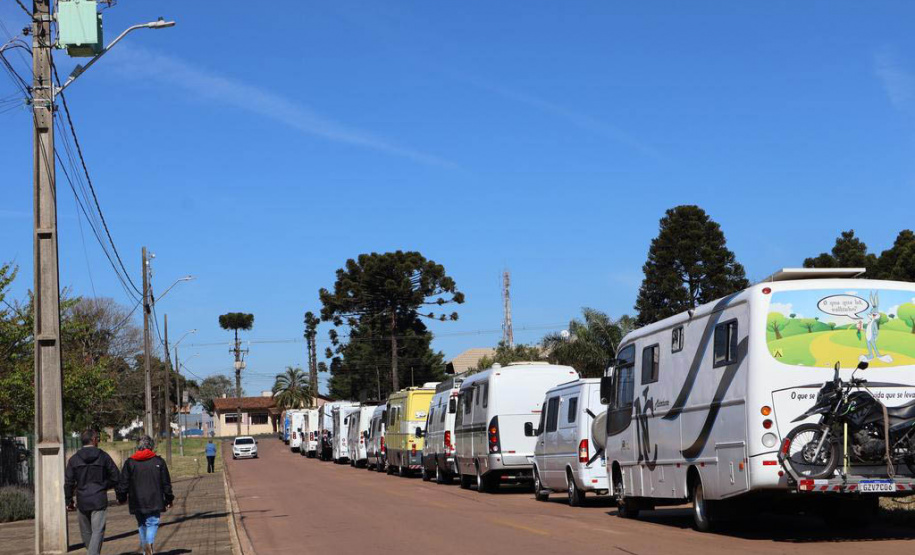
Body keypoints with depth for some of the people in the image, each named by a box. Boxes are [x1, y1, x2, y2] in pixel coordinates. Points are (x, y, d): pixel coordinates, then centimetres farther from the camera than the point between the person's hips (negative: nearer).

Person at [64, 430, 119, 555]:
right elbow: (115, 477, -1)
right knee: (98, 532, -4)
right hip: (99, 501, -2)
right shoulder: (103, 457, -2)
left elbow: (68, 482, 0)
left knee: (86, 532, 16)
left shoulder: (74, 459, 2)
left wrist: (69, 501, 8)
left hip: (82, 502, 2)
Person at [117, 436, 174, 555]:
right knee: (152, 523, 0)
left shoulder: (130, 462, 2)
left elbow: (123, 482, 2)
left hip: (137, 502, 2)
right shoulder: (158, 461, 1)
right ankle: (149, 542, -27)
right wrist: (169, 499, 12)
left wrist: (121, 498, 14)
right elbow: (166, 482, 4)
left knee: (142, 524, 15)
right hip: (154, 501, -2)